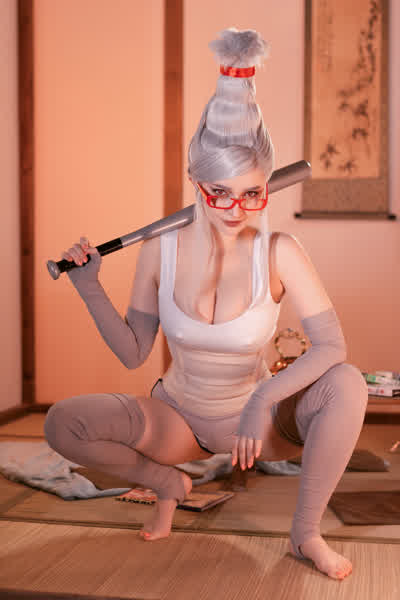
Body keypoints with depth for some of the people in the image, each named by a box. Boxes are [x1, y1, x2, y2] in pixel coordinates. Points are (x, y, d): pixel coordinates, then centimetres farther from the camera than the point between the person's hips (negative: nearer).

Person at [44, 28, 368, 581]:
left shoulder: (279, 251, -19)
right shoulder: (162, 248, -13)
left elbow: (332, 345, -23)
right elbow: (133, 353, -7)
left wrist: (265, 398, -35)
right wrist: (90, 290, -20)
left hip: (253, 417, -1)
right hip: (177, 417, 2)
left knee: (347, 385, -30)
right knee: (62, 424, -22)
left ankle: (306, 534, -10)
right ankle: (170, 484, 6)